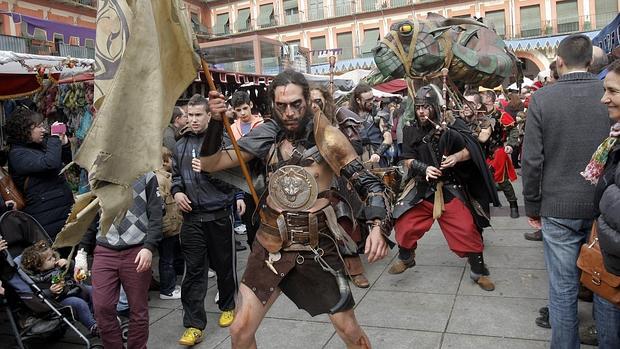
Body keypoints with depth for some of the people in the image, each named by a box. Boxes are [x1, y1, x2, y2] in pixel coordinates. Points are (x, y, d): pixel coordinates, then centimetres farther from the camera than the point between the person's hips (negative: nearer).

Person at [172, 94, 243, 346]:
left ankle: (227, 306, 37)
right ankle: (194, 325, 9)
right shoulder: (181, 145, 10)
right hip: (192, 216, 3)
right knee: (194, 271, 2)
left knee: (224, 266, 12)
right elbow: (176, 175, 19)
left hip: (219, 214, -3)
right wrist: (176, 192, 1)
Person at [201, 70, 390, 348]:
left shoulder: (326, 138, -12)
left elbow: (369, 183, -13)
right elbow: (210, 164, 3)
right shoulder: (267, 136, -2)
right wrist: (216, 122, -12)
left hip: (316, 245, -2)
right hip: (271, 244, 3)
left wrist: (378, 225, -31)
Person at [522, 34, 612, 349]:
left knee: (563, 289, 7)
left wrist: (532, 206, 3)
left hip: (558, 209, -2)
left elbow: (532, 160, -8)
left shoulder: (542, 98, -8)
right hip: (604, 209, 2)